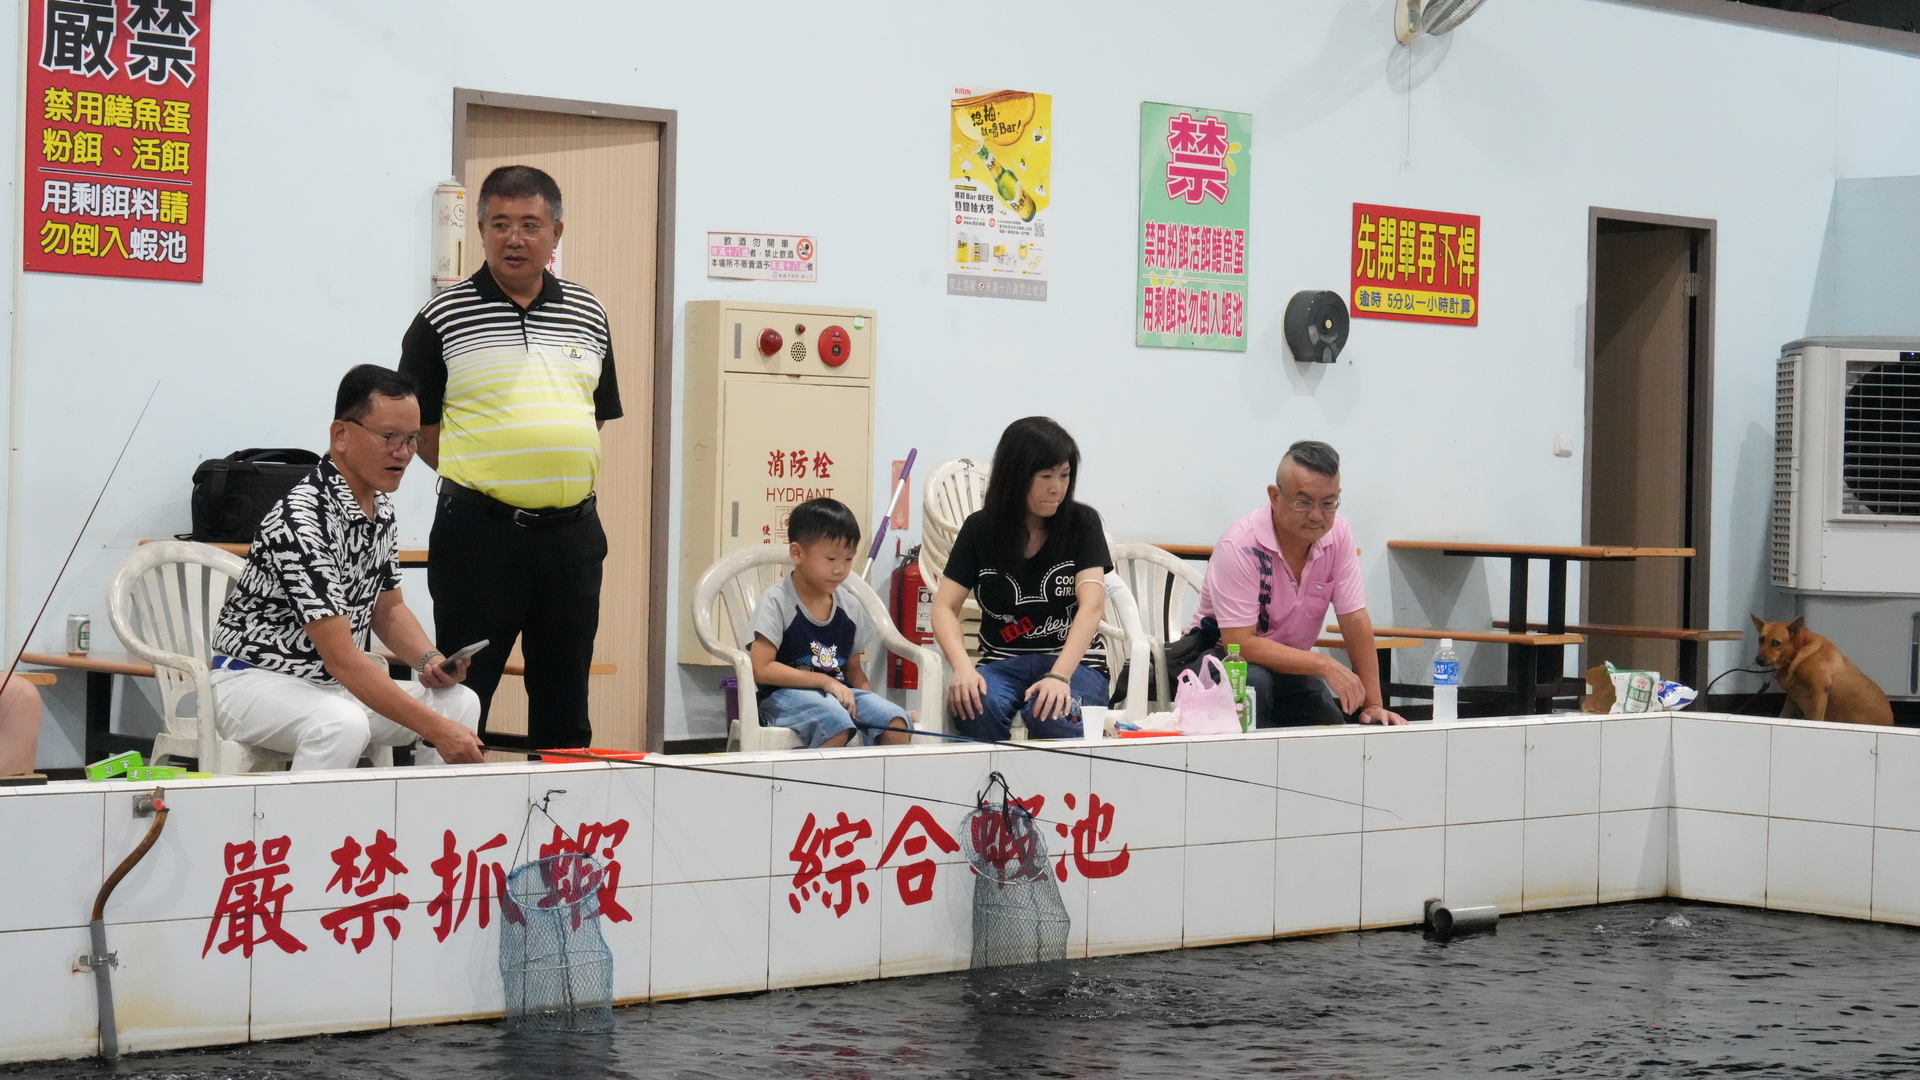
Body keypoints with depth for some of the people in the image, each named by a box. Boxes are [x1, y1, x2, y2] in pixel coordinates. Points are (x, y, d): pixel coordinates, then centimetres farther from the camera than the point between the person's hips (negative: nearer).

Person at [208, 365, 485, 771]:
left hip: (334, 684, 9)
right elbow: (340, 657, -28)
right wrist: (435, 728, -32)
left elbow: (388, 609, 18)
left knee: (460, 702, -7)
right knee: (342, 724, -37)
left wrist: (430, 660, -5)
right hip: (256, 679, -9)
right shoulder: (303, 519, -25)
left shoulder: (381, 509, 4)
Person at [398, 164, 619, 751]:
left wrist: (563, 480, 9)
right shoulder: (444, 317, -1)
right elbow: (414, 423, 3)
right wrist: (474, 480, -1)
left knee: (565, 702, 10)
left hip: (572, 531, 4)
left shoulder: (589, 316, 11)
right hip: (480, 530, -4)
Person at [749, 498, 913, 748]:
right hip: (785, 694, -6)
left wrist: (875, 706, -1)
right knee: (836, 722, -35)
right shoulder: (778, 602, -7)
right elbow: (762, 669, -14)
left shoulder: (850, 608, 10)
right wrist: (823, 680, -16)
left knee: (896, 722, -19)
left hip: (839, 692, 6)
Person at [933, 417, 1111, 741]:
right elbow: (945, 608, -1)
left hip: (1075, 662, -1)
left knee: (1050, 714, -36)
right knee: (977, 706, -33)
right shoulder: (980, 529, 3)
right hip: (1003, 665, 2)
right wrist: (962, 666, -23)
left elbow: (1092, 605, -14)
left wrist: (1059, 676, -30)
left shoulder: (1081, 522, -2)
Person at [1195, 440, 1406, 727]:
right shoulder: (1240, 546, -26)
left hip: (1291, 667, 6)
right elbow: (1240, 643, -29)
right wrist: (1324, 665, -31)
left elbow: (1354, 619, -8)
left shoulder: (1338, 534, -9)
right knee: (1254, 683, -37)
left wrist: (1373, 704, -13)